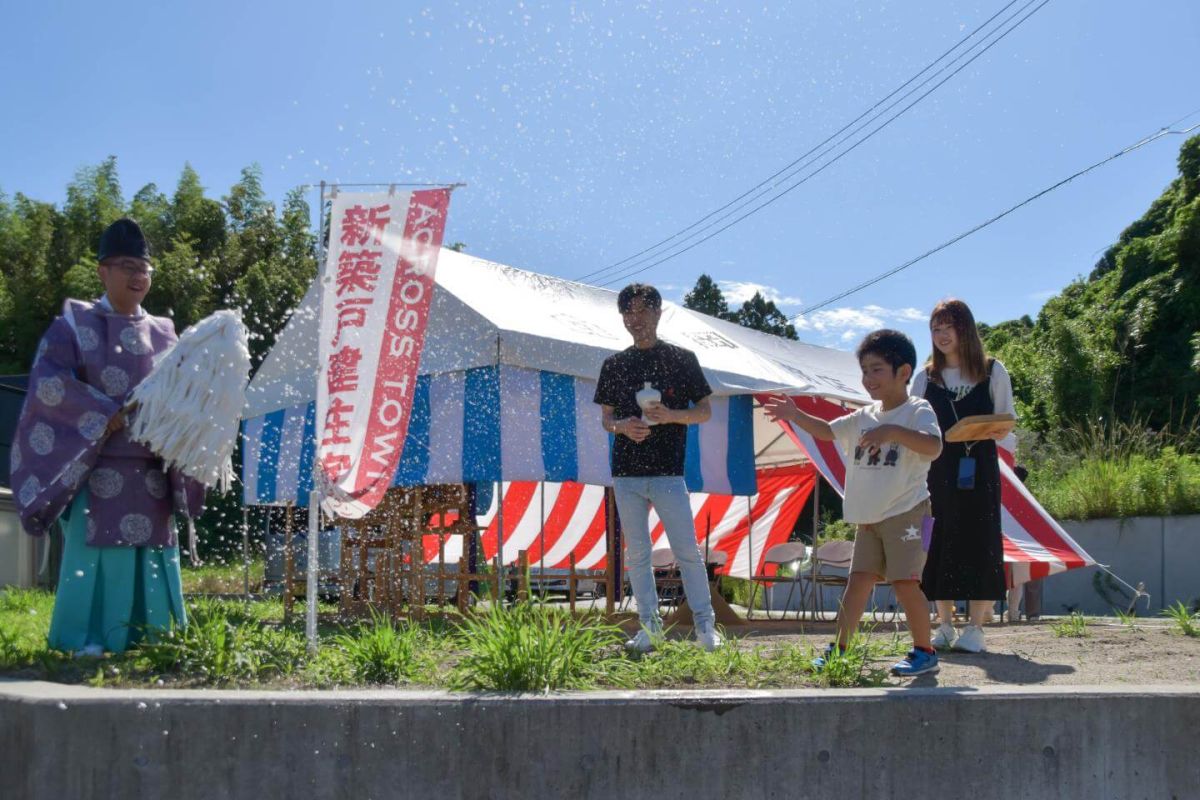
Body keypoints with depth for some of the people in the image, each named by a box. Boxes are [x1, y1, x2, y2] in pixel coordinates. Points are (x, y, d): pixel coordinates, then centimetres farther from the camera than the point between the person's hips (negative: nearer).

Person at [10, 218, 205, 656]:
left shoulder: (162, 334, 14)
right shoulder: (74, 324, 2)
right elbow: (47, 381, -11)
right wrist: (107, 414, -15)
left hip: (150, 473, 4)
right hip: (97, 469, -4)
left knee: (150, 557, 3)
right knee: (95, 552, -6)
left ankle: (148, 637, 10)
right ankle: (88, 641, 0)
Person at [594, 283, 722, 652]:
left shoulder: (682, 359, 5)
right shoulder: (614, 365, 12)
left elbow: (704, 411, 6)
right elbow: (605, 418, 15)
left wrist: (670, 415, -13)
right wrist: (622, 426, -8)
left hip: (669, 472, -3)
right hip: (626, 473, 3)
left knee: (687, 550, -5)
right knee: (636, 553, 6)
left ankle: (705, 623, 5)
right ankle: (649, 625, 14)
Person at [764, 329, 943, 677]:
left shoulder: (917, 411, -8)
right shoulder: (864, 417, 13)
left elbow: (933, 446, -25)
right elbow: (828, 431, 17)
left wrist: (893, 431, -36)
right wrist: (795, 416, 2)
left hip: (906, 513, -7)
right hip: (869, 517, 7)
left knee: (904, 581, -9)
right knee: (859, 578, 6)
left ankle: (924, 652, 4)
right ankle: (839, 648, 9)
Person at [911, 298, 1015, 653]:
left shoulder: (993, 372, 6)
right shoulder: (925, 378, 9)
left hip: (980, 469, -1)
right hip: (938, 470, 2)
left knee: (980, 542, -4)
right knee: (939, 544, 1)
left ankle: (974, 628, 2)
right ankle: (944, 625, 11)